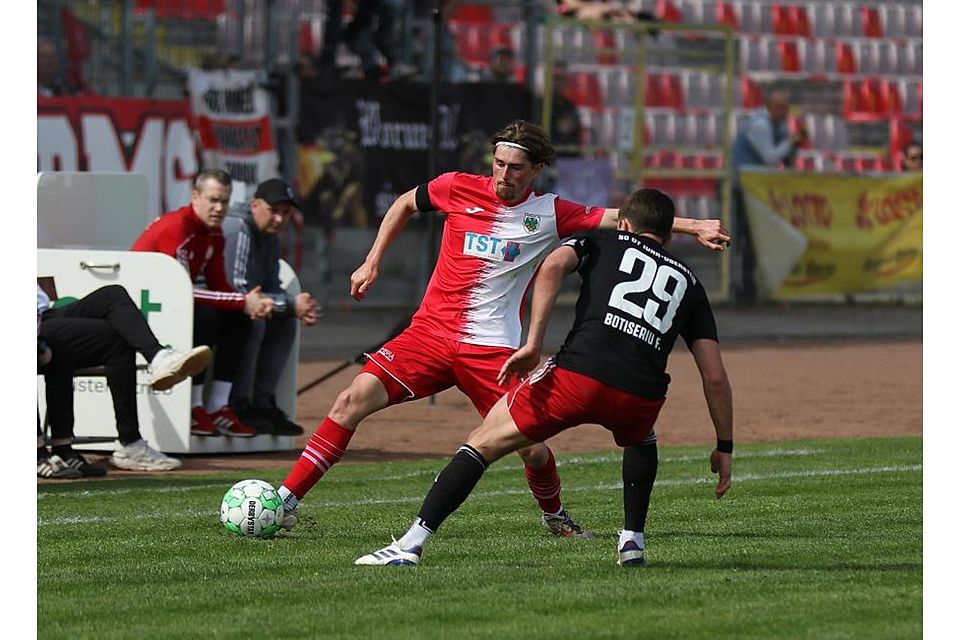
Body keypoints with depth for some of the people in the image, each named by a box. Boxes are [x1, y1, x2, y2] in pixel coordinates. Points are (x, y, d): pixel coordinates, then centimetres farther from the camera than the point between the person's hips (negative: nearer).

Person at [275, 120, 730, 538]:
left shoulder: (550, 214, 0)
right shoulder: (458, 189, 1)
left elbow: (621, 218, -1)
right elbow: (404, 205, 20)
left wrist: (694, 227, -9)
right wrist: (372, 263, 16)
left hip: (492, 347, 0)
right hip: (430, 332, 0)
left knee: (533, 450, -5)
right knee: (357, 397, -18)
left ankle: (554, 516, 29)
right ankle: (285, 501, -13)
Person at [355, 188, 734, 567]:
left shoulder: (602, 241, 24)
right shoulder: (687, 282, 29)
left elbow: (553, 266, -1)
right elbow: (715, 377, 22)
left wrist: (533, 344, -6)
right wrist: (724, 446, 30)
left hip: (578, 376, -2)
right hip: (641, 398, 3)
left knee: (483, 444, 11)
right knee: (641, 440, 40)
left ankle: (412, 544, 2)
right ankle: (632, 539, 25)